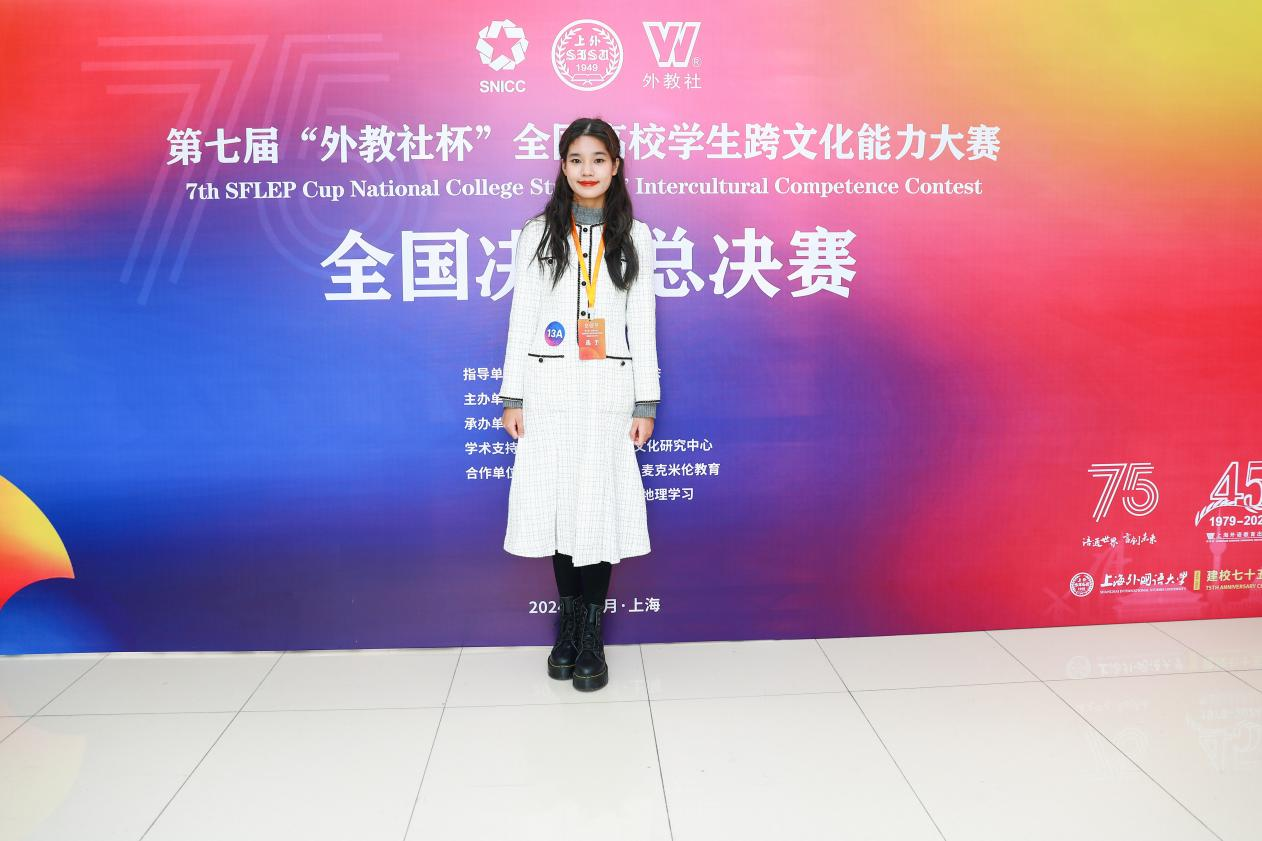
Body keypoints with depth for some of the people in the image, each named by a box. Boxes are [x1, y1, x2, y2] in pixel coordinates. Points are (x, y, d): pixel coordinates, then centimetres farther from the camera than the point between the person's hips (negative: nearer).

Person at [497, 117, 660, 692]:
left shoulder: (634, 237, 7)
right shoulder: (538, 233, 6)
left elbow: (643, 323, 5)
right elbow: (521, 317, 5)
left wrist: (646, 402, 0)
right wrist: (512, 396, 0)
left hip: (608, 390, 0)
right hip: (548, 388, 1)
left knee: (600, 508, -1)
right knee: (556, 505, 4)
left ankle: (591, 640, 10)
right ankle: (568, 627, 20)